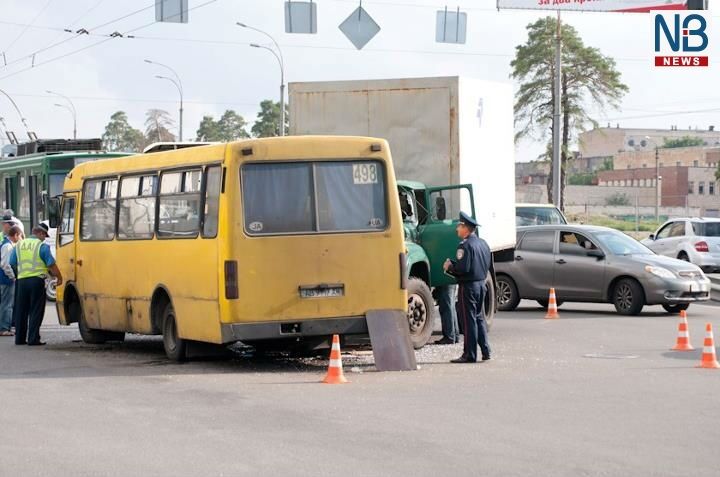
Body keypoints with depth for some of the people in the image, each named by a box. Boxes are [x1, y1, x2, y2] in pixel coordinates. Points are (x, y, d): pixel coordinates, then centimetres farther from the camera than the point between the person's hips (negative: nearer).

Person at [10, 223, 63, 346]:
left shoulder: (19, 245, 10)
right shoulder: (42, 246, -5)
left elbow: (12, 263, 12)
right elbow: (51, 264, -9)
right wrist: (59, 278, 1)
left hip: (22, 280, 5)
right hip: (36, 279, -5)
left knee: (21, 311, 12)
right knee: (36, 311, -1)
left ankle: (20, 338, 16)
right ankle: (33, 339, -5)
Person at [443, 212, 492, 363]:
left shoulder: (465, 246, -17)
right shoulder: (483, 243, 11)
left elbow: (463, 268, -25)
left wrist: (449, 266, -7)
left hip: (468, 286, -9)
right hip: (481, 284, 9)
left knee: (469, 320, -4)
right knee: (479, 318, 18)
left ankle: (470, 355, -1)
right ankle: (485, 351, 18)